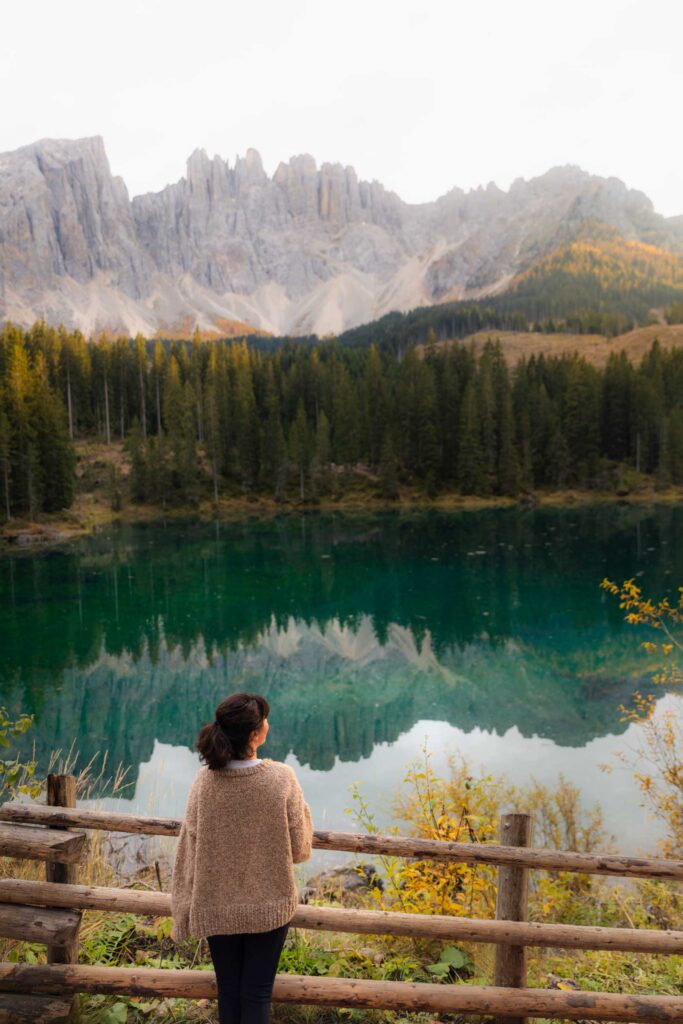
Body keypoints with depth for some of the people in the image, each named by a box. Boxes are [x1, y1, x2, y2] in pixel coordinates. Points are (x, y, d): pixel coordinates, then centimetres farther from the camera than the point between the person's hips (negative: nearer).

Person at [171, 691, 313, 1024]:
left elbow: (188, 851, -7)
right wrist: (301, 809, 5)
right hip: (269, 906, -2)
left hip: (217, 907, 2)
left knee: (228, 990, 20)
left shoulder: (204, 781, -15)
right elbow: (300, 851, -11)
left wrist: (184, 911, 6)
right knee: (257, 993, 13)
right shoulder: (282, 779, -21)